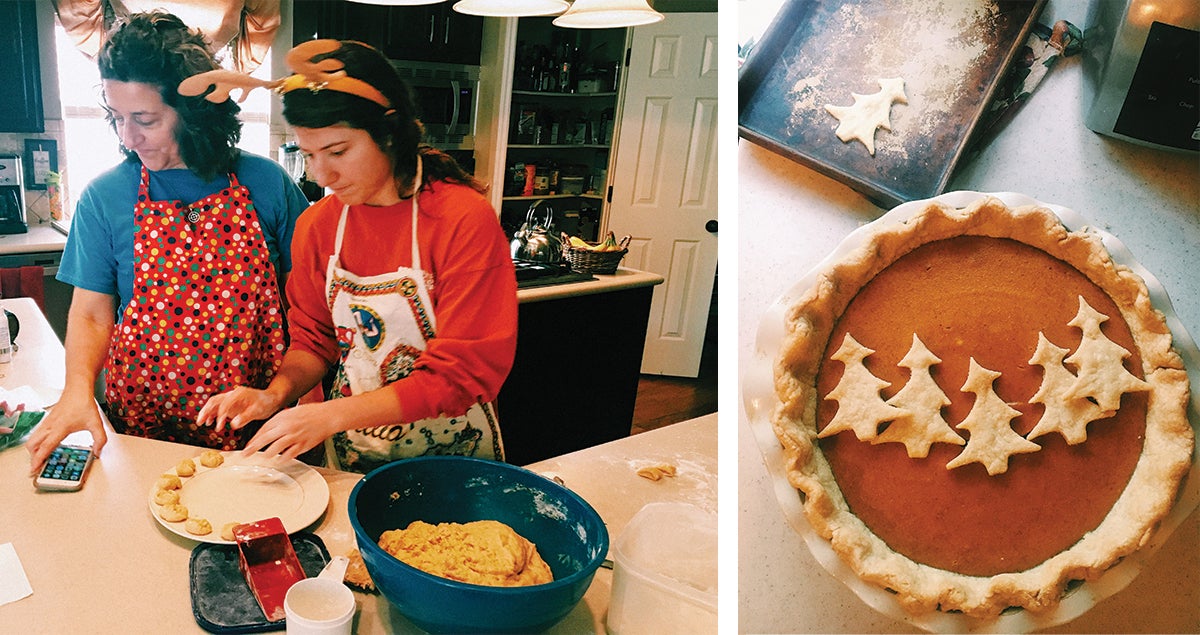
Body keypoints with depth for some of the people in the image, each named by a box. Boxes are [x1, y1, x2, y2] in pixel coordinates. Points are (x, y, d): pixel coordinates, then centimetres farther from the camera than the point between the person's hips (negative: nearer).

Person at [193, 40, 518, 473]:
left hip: (451, 452, -4)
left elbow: (463, 372, -23)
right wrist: (277, 393, -14)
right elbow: (314, 338, 6)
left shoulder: (466, 221, -21)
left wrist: (333, 414, -27)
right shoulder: (316, 225, -4)